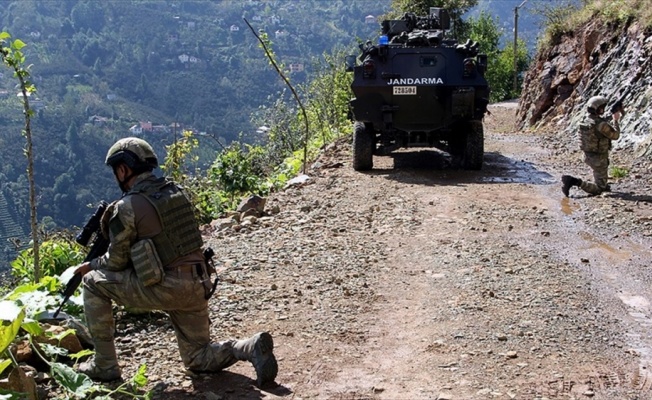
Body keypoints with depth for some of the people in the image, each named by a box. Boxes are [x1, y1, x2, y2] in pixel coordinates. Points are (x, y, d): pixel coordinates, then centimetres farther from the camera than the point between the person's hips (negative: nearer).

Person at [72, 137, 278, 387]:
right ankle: (251, 347, -8)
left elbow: (117, 261, 0)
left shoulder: (127, 207, -9)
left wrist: (90, 265, 20)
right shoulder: (175, 190, 12)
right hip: (197, 286, 7)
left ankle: (104, 364, 12)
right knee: (197, 359, 20)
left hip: (165, 289, -7)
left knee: (93, 282, 10)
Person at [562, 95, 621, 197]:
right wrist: (616, 120, 0)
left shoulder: (585, 119, -2)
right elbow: (615, 135, -13)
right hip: (599, 159, -8)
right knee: (598, 190, -1)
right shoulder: (600, 123, -27)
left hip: (588, 156, 8)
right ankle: (575, 182, -17)